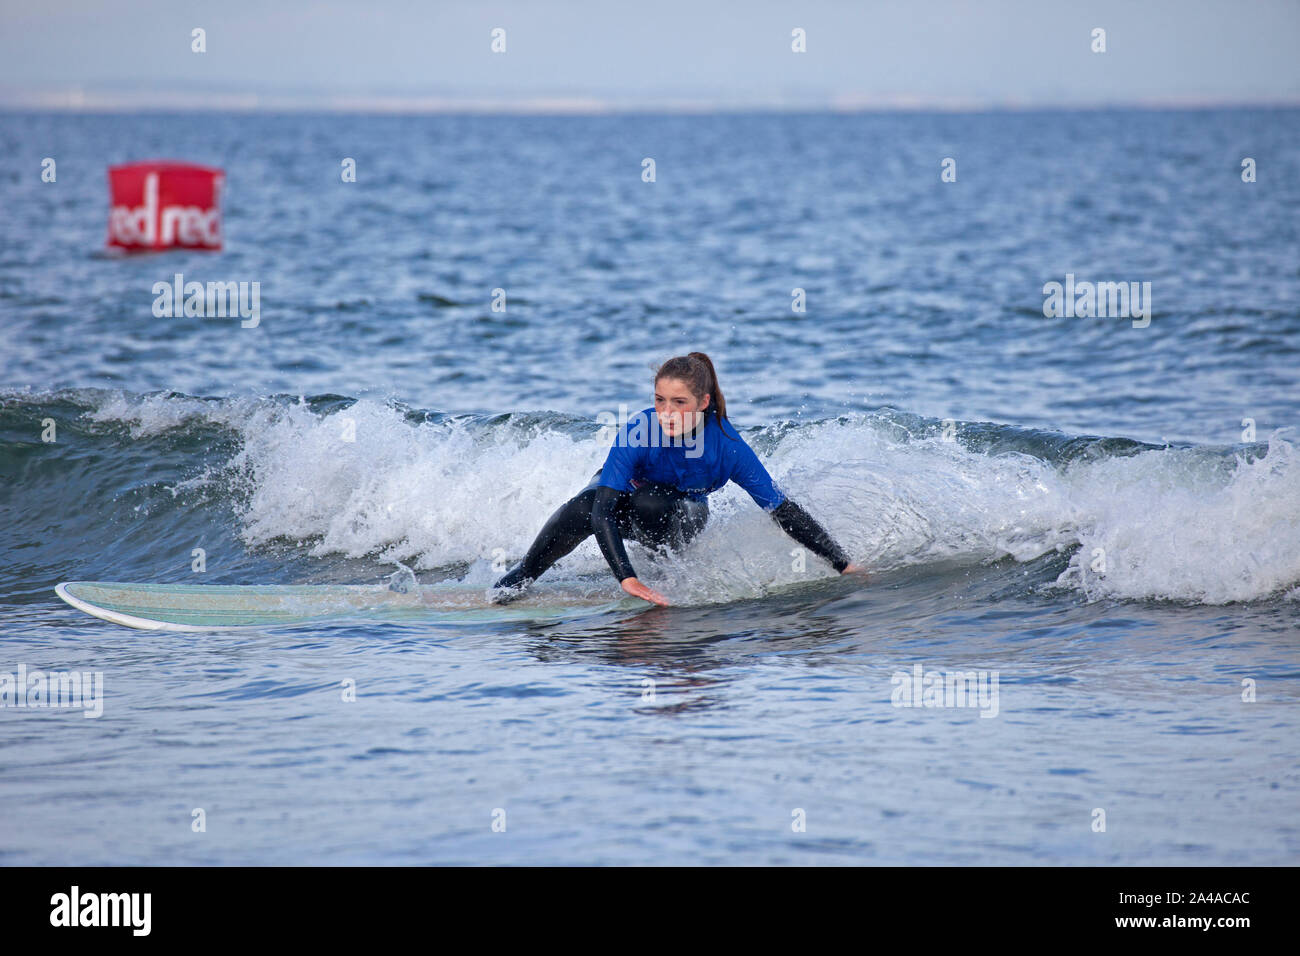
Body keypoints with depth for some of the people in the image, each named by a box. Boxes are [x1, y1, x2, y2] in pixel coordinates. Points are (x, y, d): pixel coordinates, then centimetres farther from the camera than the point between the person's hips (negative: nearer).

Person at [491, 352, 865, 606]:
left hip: (683, 512, 0)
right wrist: (627, 579, -51)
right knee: (582, 511, -33)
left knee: (650, 503, -37)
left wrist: (845, 566, -28)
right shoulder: (637, 432, -34)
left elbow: (785, 511, -24)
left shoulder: (728, 447, -31)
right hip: (622, 491, 0)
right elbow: (603, 509, -39)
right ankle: (523, 573, -7)